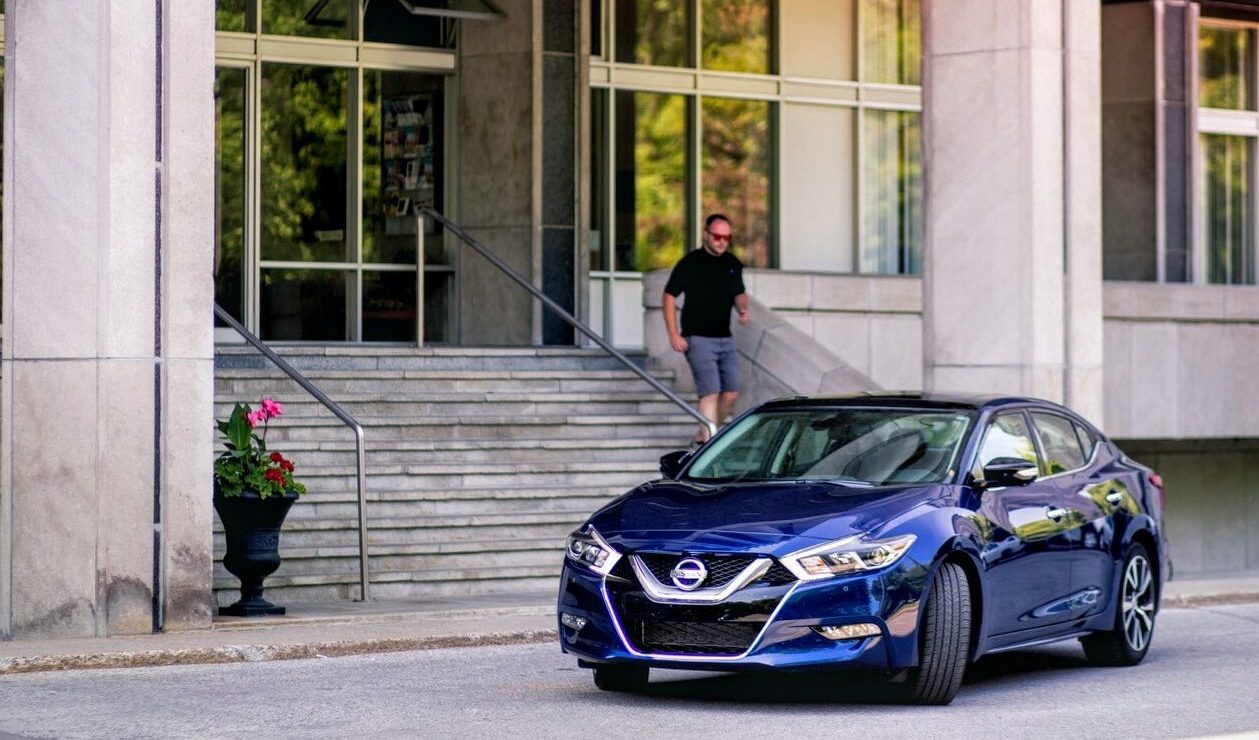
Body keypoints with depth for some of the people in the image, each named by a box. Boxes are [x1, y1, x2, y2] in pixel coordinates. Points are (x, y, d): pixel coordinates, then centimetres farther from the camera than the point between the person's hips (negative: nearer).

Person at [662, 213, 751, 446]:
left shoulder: (732, 264, 9)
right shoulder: (690, 263, -9)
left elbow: (739, 293, 25)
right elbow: (669, 296, -6)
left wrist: (743, 309, 1)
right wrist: (673, 335, -12)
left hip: (725, 339, 7)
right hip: (698, 339, -7)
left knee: (731, 394, 5)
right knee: (711, 392, -16)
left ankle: (705, 436, 22)